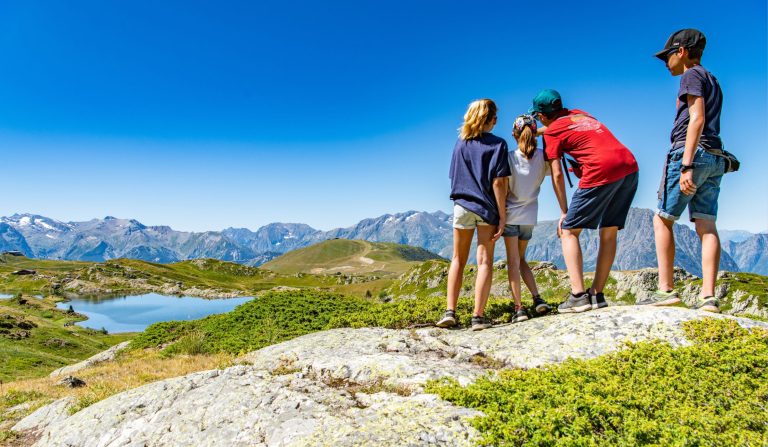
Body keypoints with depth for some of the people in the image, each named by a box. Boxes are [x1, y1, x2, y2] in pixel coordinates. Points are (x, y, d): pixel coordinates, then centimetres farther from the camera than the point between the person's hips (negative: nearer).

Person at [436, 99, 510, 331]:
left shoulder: (461, 142, 7)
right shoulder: (498, 144, -5)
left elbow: (454, 177, 12)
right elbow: (498, 183, -11)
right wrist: (502, 215, -9)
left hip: (462, 205, 3)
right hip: (487, 207, -3)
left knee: (458, 260, 11)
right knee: (485, 262, 2)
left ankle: (450, 312, 3)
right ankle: (478, 316, -2)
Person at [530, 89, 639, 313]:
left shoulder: (552, 132, 6)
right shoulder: (579, 113, 25)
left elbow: (557, 175, 1)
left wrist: (564, 212, 6)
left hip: (602, 171, -7)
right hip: (630, 167, 8)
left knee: (568, 231, 2)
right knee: (609, 233, 13)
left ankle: (578, 296, -9)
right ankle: (596, 294, 14)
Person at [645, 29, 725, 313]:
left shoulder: (692, 75, -1)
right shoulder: (712, 81, 26)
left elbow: (697, 119, -15)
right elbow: (706, 124, 22)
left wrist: (686, 165, -22)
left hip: (692, 152, -8)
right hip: (715, 158, 8)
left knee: (662, 220, -3)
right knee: (706, 226, 0)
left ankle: (666, 290, -7)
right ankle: (708, 296, -5)